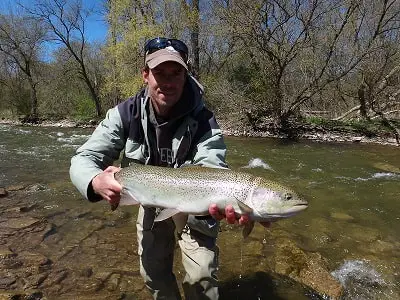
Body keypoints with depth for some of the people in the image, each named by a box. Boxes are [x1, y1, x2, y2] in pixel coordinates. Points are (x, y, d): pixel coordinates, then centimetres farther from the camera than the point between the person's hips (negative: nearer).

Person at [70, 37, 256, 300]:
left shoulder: (203, 121, -26)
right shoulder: (125, 114, -20)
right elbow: (84, 158, -20)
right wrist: (96, 181, -45)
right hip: (153, 203, 3)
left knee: (202, 276, -2)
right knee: (153, 273, 15)